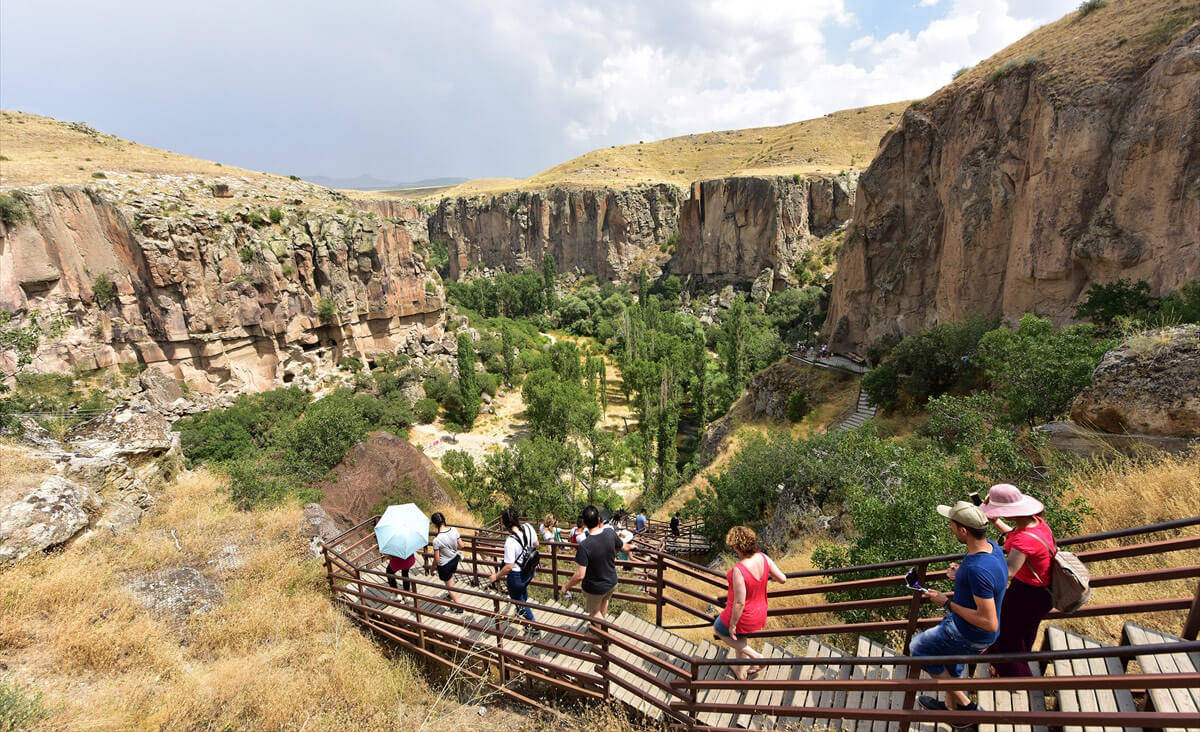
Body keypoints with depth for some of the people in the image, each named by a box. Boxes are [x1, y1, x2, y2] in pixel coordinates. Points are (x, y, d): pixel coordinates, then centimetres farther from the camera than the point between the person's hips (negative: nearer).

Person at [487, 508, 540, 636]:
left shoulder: (510, 542, -33)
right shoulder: (528, 527, -16)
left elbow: (509, 566, -28)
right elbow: (536, 544, 1)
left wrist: (496, 576, -12)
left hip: (517, 576, -7)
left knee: (518, 600, 21)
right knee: (523, 589, 37)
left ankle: (533, 627, 33)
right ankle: (523, 610, 66)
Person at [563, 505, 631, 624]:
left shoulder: (584, 546, -34)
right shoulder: (611, 534, -20)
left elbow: (579, 576, -30)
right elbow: (625, 548, 1)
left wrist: (566, 586, -12)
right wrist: (630, 546, 24)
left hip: (594, 588, -5)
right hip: (612, 583, 5)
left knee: (594, 611, 25)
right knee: (605, 599, 37)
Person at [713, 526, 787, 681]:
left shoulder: (738, 570, -37)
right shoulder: (763, 558, -18)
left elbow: (739, 603, -29)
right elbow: (783, 579, -5)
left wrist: (732, 624, -14)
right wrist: (770, 576, 17)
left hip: (742, 616, -7)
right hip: (760, 614, 7)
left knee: (718, 630, 24)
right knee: (741, 638, 33)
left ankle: (755, 656, 17)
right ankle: (740, 672, 53)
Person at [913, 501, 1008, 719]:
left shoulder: (978, 570, -38)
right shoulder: (991, 546, -9)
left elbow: (990, 624, -33)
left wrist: (948, 603, -23)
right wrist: (959, 576, -5)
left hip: (971, 636, -8)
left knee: (918, 648, 12)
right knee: (947, 657, 30)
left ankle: (966, 705, 23)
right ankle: (951, 707, 51)